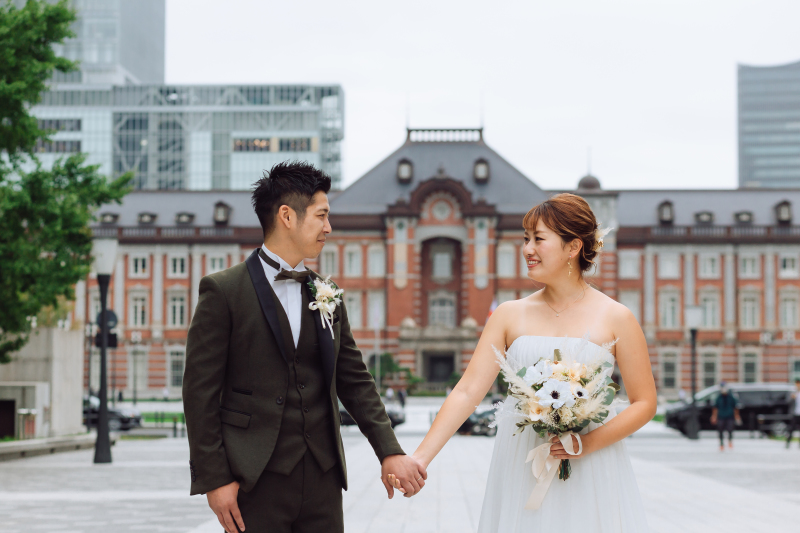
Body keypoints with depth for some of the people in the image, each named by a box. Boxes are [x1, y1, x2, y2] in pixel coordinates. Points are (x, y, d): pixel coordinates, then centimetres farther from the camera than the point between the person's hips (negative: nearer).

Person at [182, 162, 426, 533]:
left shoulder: (328, 296, 12)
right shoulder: (223, 291, -4)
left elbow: (355, 381, 14)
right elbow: (200, 389, -6)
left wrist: (389, 452, 4)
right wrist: (213, 478, -10)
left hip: (322, 480, 5)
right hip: (256, 483, -5)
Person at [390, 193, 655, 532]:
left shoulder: (615, 318, -1)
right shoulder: (511, 315, 5)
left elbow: (644, 403, 1)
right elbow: (467, 391, -1)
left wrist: (588, 443, -13)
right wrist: (420, 457, -11)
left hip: (590, 472, -2)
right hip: (520, 473, 2)